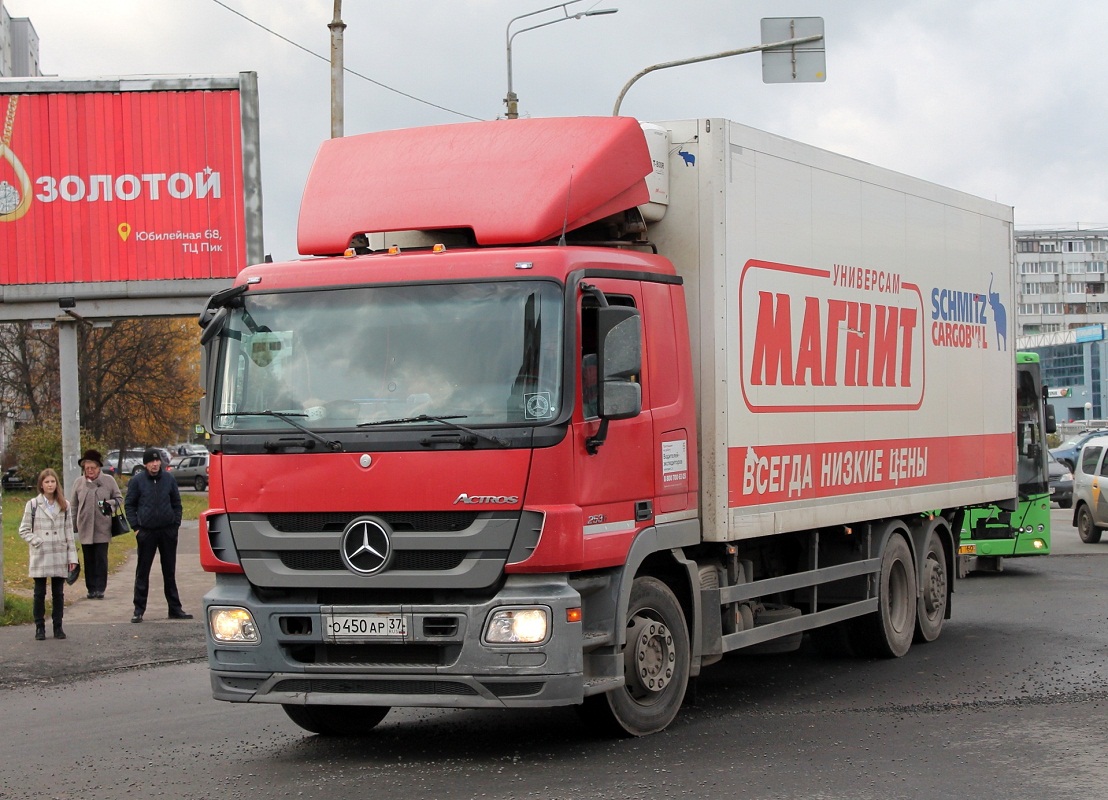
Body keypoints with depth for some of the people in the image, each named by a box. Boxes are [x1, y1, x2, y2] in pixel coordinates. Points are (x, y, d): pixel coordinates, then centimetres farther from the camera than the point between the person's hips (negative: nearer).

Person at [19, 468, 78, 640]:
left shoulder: (64, 506, 7)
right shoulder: (32, 505, -1)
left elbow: (69, 532, 8)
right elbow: (24, 529, 1)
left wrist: (72, 555, 4)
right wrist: (37, 542, -12)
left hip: (60, 556, 2)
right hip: (40, 556, -2)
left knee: (58, 593, 6)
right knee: (40, 593, 4)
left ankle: (58, 626, 14)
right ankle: (39, 627, 11)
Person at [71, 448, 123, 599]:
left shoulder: (108, 480, 1)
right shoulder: (79, 482, 7)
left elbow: (119, 498, 8)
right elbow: (74, 506, 13)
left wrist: (111, 505, -14)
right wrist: (73, 527, 12)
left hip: (102, 528, -2)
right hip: (85, 528, 2)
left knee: (101, 559, -3)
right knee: (89, 560, 6)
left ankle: (100, 588, 2)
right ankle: (91, 588, 13)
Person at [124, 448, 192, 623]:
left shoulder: (169, 479, 5)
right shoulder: (137, 481, -2)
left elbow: (176, 503, 12)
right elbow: (129, 505, 3)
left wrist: (176, 524, 3)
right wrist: (135, 527, -4)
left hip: (168, 531, 2)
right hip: (146, 532, -2)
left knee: (170, 572, 9)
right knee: (142, 572, 1)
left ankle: (175, 608, 14)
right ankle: (139, 610, 5)